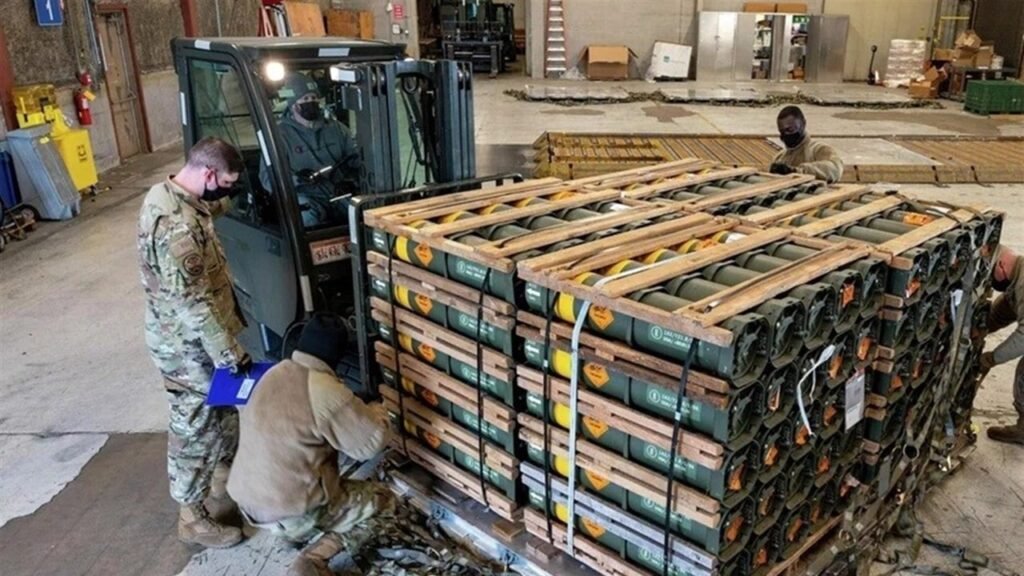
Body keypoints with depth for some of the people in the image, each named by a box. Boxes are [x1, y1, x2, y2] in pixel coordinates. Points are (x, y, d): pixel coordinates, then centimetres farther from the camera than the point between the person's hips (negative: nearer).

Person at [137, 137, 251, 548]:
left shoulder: (167, 193, 1)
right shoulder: (176, 224, -31)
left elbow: (210, 208, 27)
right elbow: (192, 300, -29)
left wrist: (224, 199, 11)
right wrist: (229, 352, -24)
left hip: (192, 337, 10)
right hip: (188, 344, -10)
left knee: (226, 408, 25)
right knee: (196, 426, 4)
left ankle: (224, 474, 46)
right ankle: (192, 517, 20)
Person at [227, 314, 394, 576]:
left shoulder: (274, 373, 2)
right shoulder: (327, 391, -21)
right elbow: (373, 442, -14)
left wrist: (355, 410, 20)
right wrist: (375, 412, 7)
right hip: (291, 514, -8)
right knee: (382, 501, 8)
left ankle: (305, 535, 18)